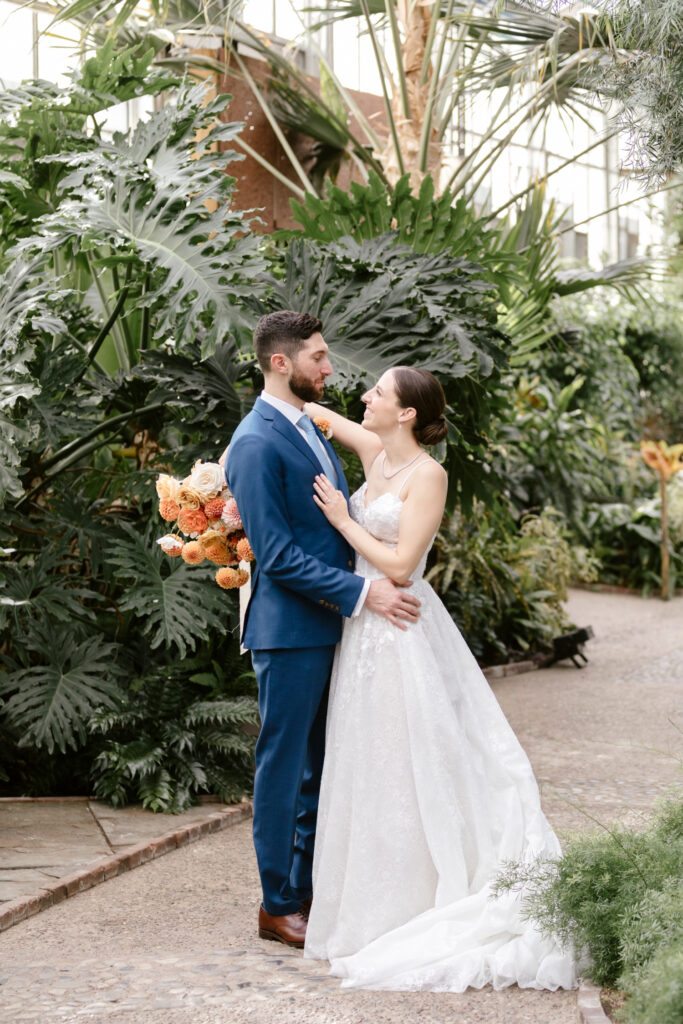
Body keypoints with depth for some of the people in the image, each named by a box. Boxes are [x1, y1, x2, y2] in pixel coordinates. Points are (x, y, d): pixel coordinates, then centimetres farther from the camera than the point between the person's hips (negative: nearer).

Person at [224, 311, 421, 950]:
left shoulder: (309, 427, 14)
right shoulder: (255, 444, -16)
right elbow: (277, 555, -20)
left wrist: (381, 580, 11)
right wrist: (361, 593, -21)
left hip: (327, 626, 9)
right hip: (289, 630, -9)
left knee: (318, 764, 15)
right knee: (283, 766, 1)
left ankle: (307, 888, 25)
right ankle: (277, 906, 11)